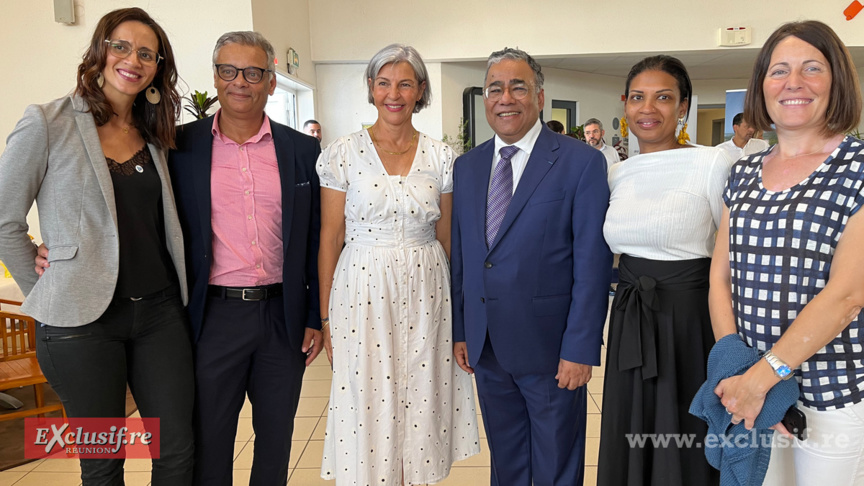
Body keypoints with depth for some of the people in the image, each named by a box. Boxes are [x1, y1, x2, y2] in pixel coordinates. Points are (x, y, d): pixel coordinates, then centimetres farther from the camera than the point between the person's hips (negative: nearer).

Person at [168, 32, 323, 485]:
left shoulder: (303, 151, 3)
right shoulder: (180, 145, 0)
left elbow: (317, 240, 5)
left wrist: (316, 318, 3)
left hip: (283, 315, 2)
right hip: (213, 316, -1)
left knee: (276, 439, 17)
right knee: (209, 440, 13)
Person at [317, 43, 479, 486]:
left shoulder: (440, 156, 3)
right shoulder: (343, 153, -2)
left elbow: (446, 236, 9)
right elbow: (329, 239, 0)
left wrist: (458, 305, 8)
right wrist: (326, 317, -1)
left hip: (426, 293, 2)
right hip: (363, 292, -1)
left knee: (423, 405, 10)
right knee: (368, 405, 6)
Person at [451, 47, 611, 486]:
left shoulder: (582, 162, -10)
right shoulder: (467, 166, 7)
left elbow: (593, 263, -12)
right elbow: (460, 254, 9)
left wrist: (580, 349, -15)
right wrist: (460, 331, 7)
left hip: (550, 348, -4)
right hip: (486, 347, 5)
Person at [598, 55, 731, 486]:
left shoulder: (711, 164, -9)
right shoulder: (617, 175, 7)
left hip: (690, 320, -5)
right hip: (628, 324, 5)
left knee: (687, 450, 10)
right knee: (630, 448, 17)